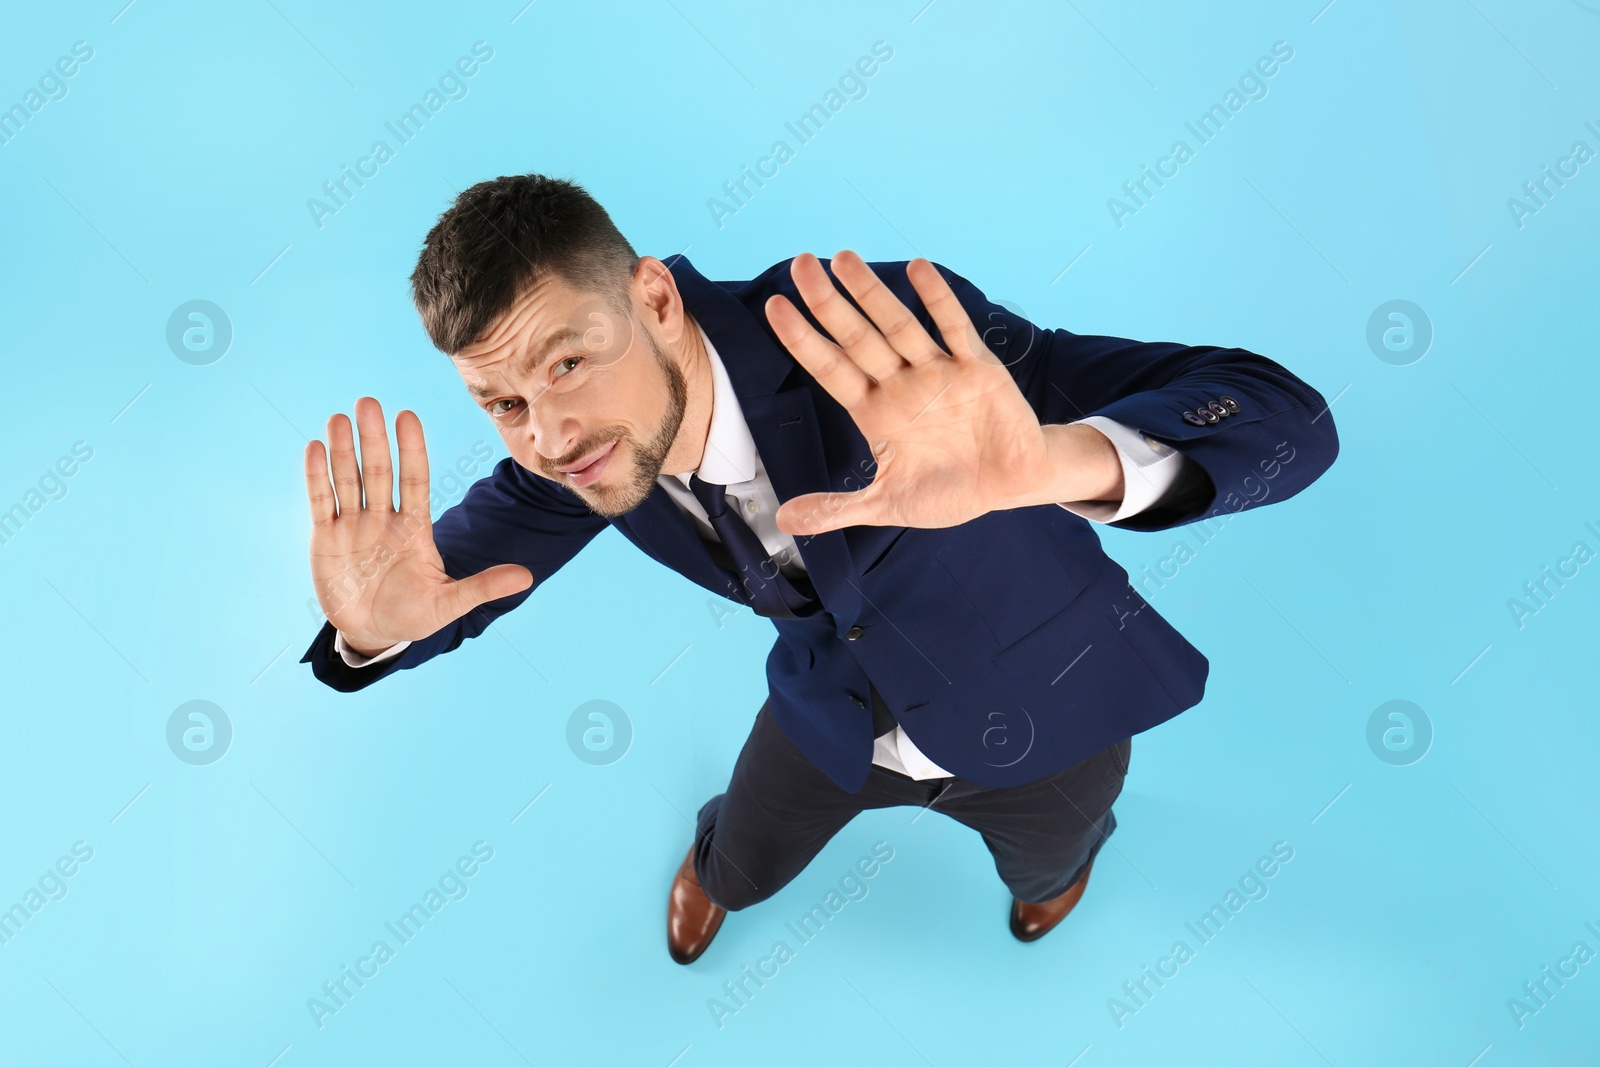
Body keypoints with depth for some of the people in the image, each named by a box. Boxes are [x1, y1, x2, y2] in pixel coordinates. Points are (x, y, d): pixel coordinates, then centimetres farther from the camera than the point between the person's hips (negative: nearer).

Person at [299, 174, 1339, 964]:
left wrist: (1056, 464, -70)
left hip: (1037, 709, -2)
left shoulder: (879, 342, -43)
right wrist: (373, 631, -36)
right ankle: (711, 863, 67)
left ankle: (1074, 841, 70)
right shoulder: (569, 453, -25)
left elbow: (1289, 420, -47)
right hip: (837, 712, 3)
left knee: (1041, 859, 31)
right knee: (743, 865, 27)